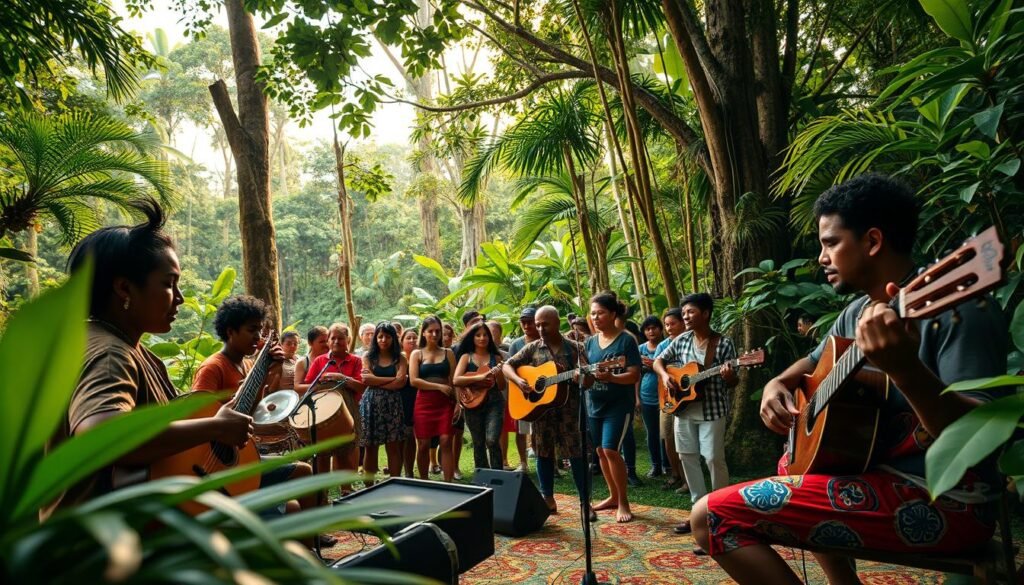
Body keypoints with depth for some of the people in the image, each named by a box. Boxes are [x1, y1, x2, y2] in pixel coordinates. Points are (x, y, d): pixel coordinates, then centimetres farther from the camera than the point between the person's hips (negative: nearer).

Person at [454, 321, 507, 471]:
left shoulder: (495, 357, 9)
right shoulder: (466, 357, 6)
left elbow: (502, 386, 6)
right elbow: (456, 380, -9)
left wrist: (499, 373, -15)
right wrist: (480, 377, -19)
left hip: (494, 402, 0)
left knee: (492, 440, -16)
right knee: (478, 444, 7)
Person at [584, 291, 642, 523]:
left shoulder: (626, 340, -11)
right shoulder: (590, 342, 7)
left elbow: (635, 375, -15)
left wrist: (611, 377, -32)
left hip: (619, 405, -6)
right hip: (595, 404, 7)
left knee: (611, 450, -12)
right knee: (601, 451, 11)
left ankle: (623, 501, 3)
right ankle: (613, 496, 27)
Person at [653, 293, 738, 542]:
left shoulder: (724, 343, -8)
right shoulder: (682, 340, 3)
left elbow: (733, 383, -6)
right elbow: (658, 361, 12)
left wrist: (729, 376, -29)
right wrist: (665, 376, -8)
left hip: (712, 409, -5)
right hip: (683, 408, 5)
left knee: (714, 459, -6)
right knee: (687, 457, 10)